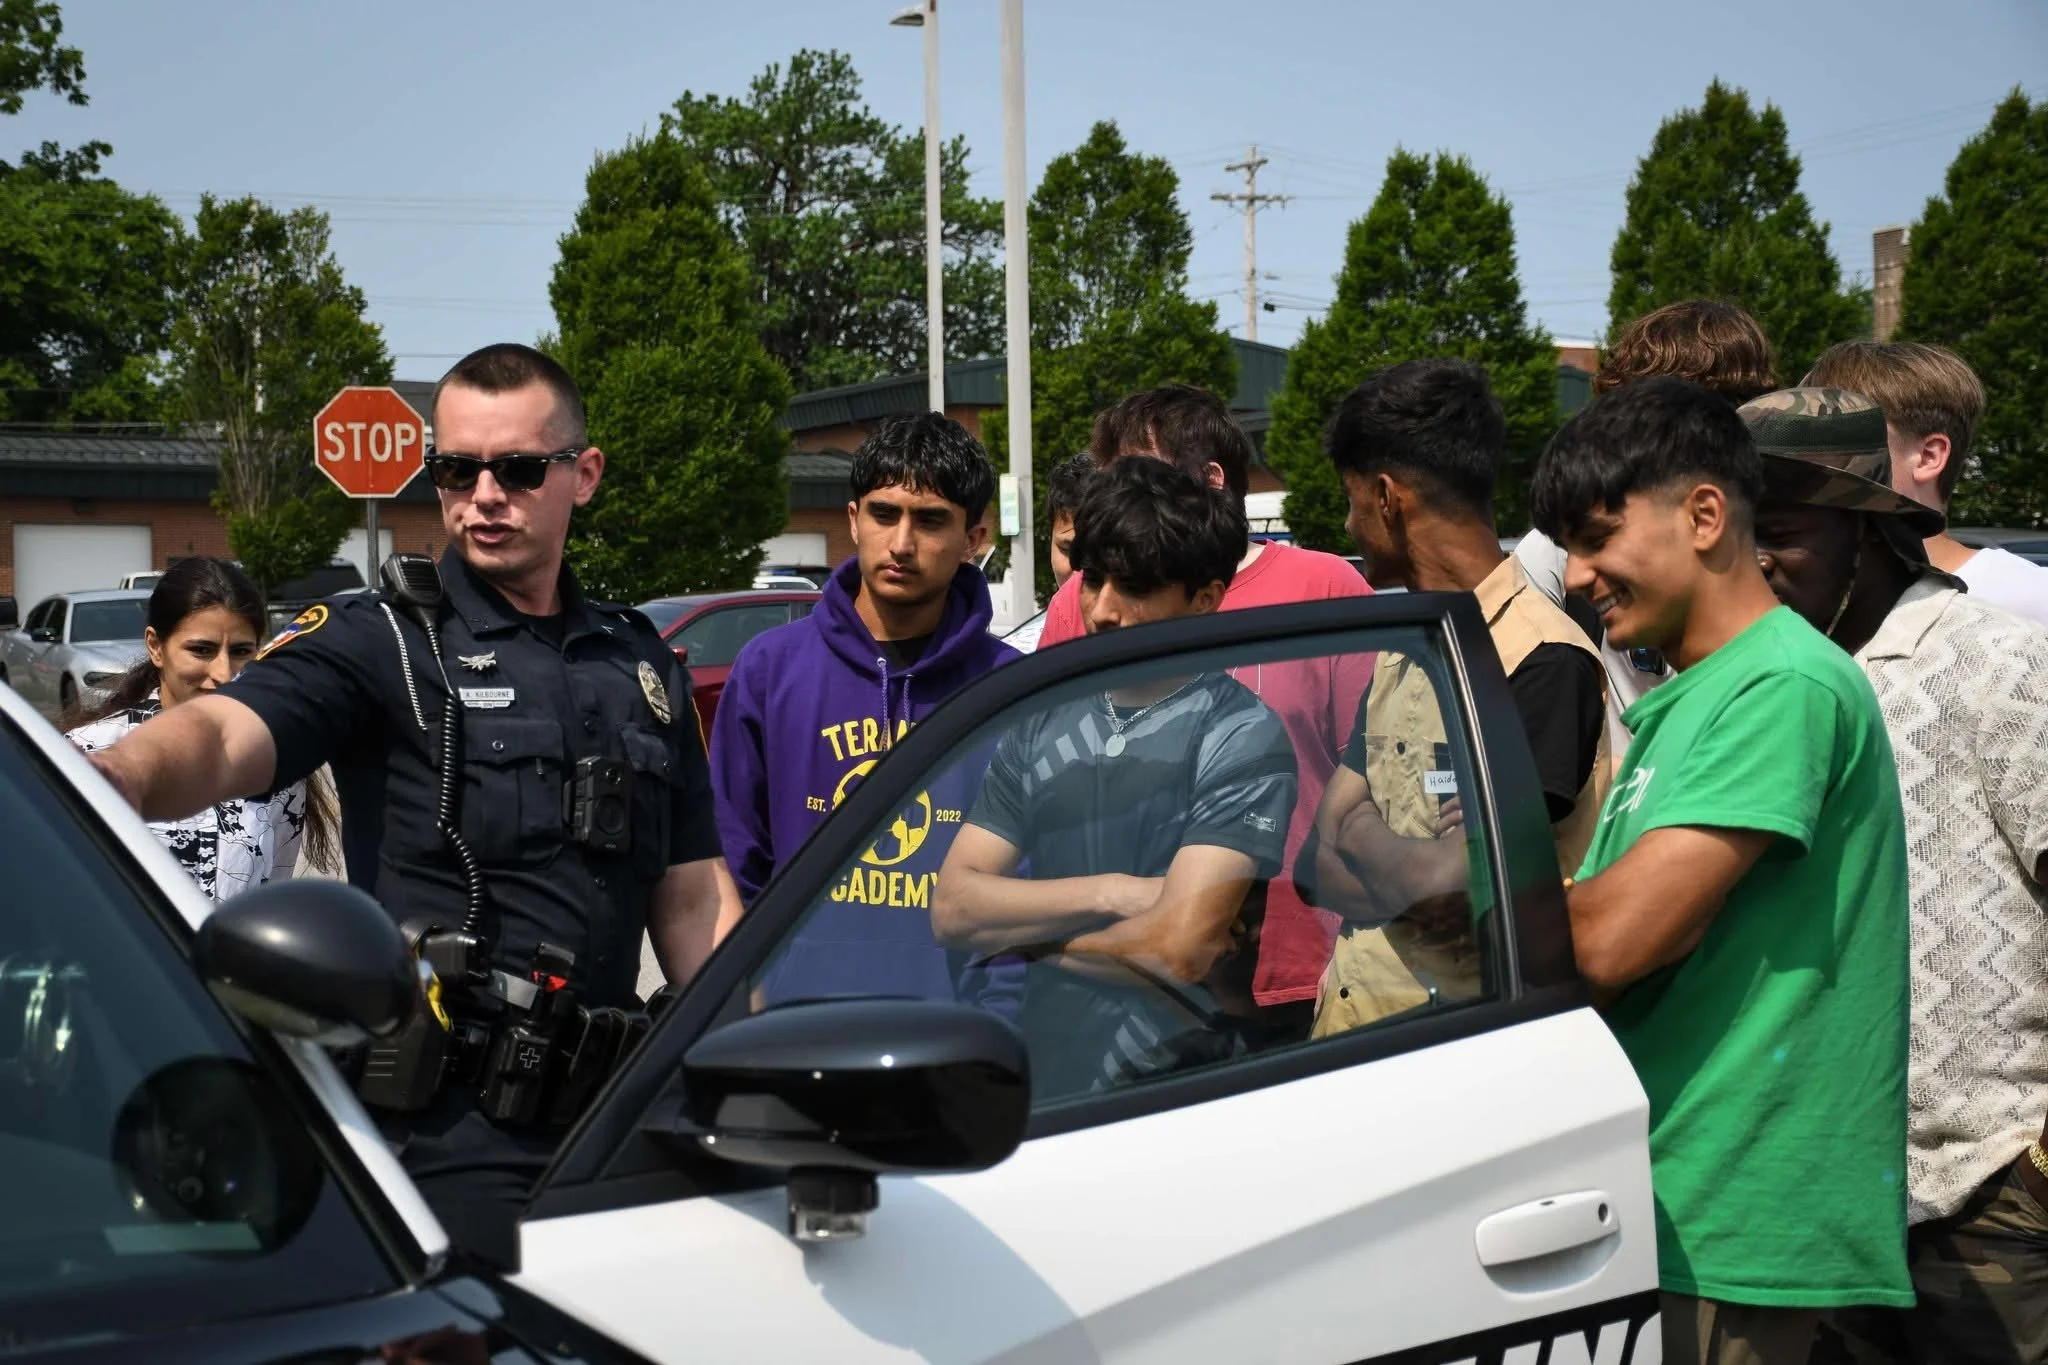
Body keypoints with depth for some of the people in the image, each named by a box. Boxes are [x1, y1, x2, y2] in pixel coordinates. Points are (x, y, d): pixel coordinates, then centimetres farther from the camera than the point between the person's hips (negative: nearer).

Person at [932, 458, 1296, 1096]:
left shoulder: (1242, 738, -5)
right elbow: (952, 907, 7)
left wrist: (1032, 940, 5)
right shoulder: (1041, 726, 14)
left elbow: (1177, 951, -13)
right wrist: (1113, 893, -6)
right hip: (1046, 1091, 4)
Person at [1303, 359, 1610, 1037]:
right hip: (1346, 1012, 5)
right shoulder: (1403, 649, 16)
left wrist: (1360, 830, 0)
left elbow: (1445, 885, -19)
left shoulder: (1543, 661, -12)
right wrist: (1412, 880, -8)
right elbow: (1321, 863, 11)